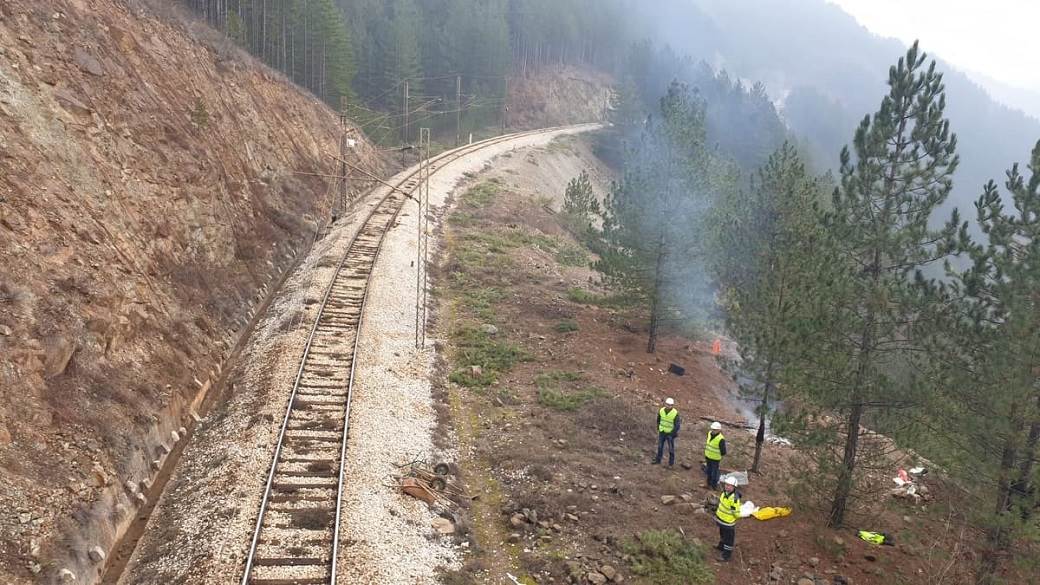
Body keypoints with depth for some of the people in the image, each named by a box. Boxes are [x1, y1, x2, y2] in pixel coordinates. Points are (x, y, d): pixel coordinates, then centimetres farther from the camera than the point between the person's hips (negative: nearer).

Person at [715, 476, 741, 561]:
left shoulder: (734, 499, -37)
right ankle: (721, 546, 56)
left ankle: (727, 555, 33)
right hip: (721, 518, 8)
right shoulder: (725, 492, -11)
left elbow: (736, 513, -27)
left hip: (728, 522, -8)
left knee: (729, 538, 14)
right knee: (722, 534, 32)